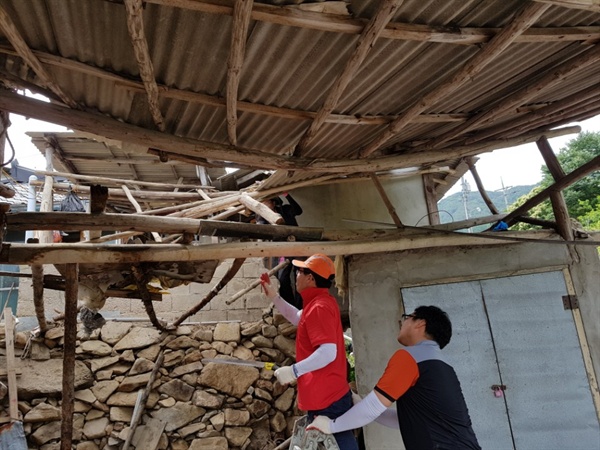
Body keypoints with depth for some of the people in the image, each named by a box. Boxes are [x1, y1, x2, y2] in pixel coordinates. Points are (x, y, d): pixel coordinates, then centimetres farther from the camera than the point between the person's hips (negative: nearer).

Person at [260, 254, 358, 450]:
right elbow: (298, 318, 28)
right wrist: (273, 296, 22)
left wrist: (293, 371, -24)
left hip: (326, 401, -11)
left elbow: (328, 353, -31)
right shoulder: (320, 302, 11)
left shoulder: (319, 307, -22)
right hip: (328, 395, 11)